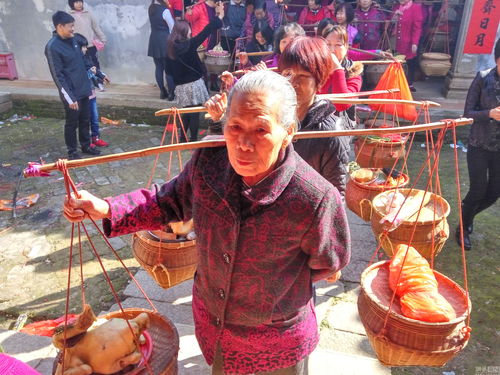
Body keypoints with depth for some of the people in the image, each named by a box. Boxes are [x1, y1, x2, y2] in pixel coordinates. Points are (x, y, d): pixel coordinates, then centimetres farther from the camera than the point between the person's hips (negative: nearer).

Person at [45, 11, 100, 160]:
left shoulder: (72, 40, 7)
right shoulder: (52, 47, -16)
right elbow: (57, 76, -18)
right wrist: (70, 98, -20)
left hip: (83, 90, 7)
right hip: (71, 93, -7)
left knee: (85, 120, 16)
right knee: (72, 123, 5)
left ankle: (86, 146, 32)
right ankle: (72, 151, 20)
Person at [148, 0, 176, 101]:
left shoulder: (151, 9, 8)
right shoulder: (165, 10, -14)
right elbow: (173, 27, -10)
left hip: (154, 41, 7)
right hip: (165, 41, -7)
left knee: (158, 67, 9)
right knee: (169, 68, -1)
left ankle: (162, 92, 15)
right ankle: (171, 93, 1)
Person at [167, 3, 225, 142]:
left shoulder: (173, 46, 4)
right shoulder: (188, 45, -14)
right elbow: (205, 33, -13)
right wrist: (219, 16, -8)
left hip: (181, 86, 7)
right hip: (193, 84, -7)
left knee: (187, 112, 18)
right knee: (195, 113, 0)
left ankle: (183, 139, 23)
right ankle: (193, 140, 5)